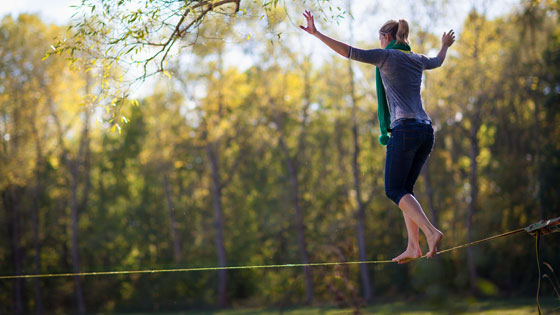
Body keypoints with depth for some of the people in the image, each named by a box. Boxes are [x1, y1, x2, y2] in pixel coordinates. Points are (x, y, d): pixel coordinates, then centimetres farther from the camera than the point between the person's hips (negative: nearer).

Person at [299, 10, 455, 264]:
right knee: (404, 190, 12)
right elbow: (437, 61, 43)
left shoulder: (386, 56, 0)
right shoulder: (417, 60, 20)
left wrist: (317, 34, -9)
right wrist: (445, 46, 66)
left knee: (395, 190, -3)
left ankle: (431, 232, -21)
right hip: (426, 131, 7)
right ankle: (412, 247, 4)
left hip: (405, 129, -7)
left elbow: (349, 52, -9)